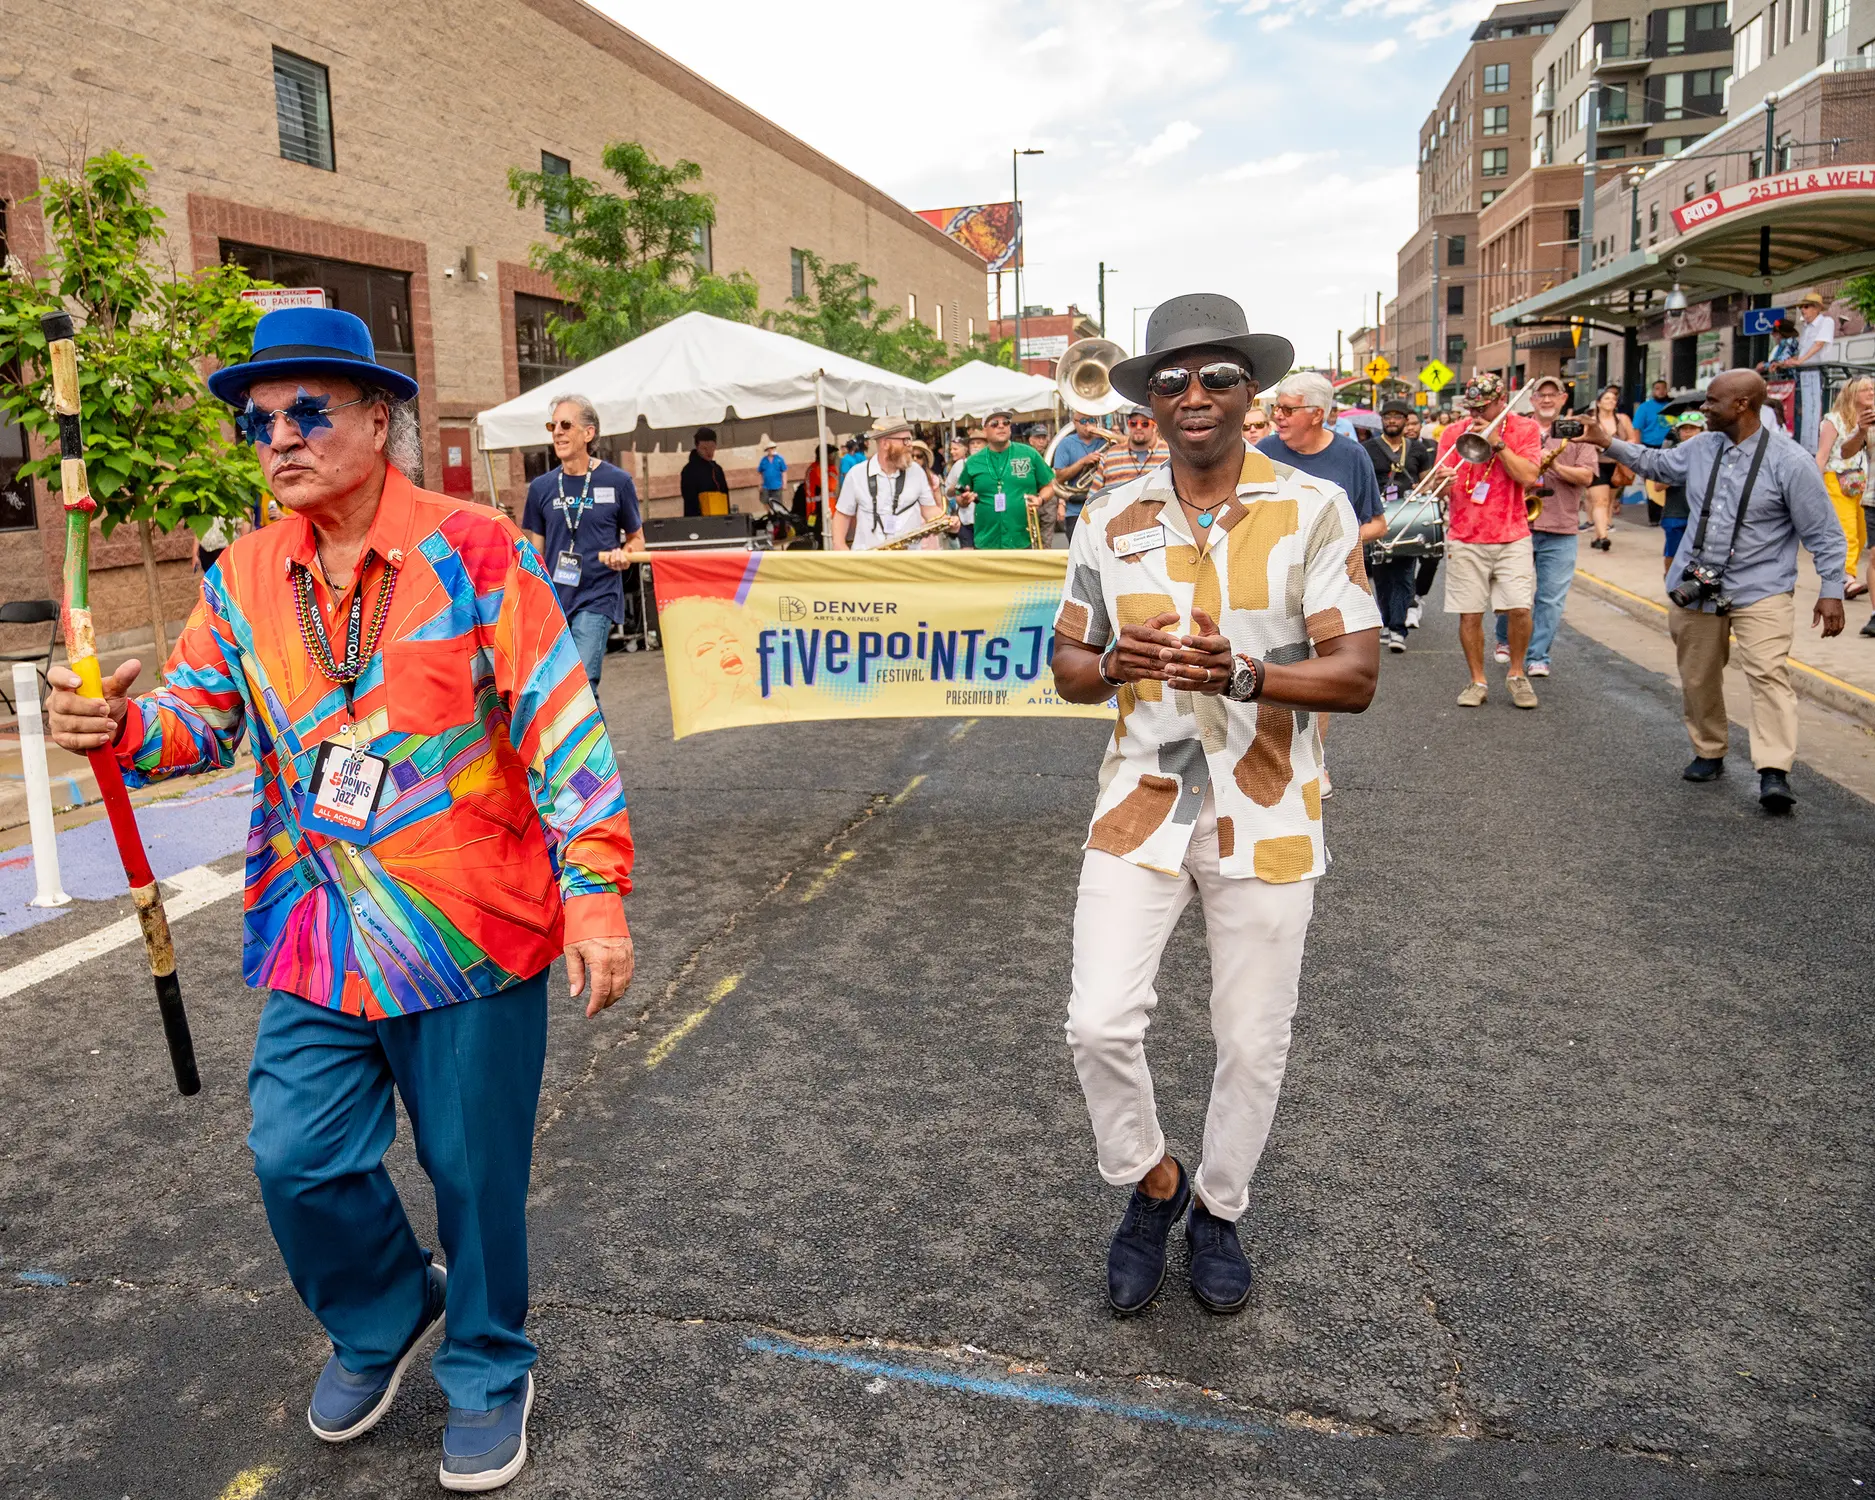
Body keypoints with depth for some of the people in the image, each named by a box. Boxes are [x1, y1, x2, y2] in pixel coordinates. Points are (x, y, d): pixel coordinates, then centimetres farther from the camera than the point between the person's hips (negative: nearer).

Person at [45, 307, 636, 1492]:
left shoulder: (476, 553, -10)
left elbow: (563, 730, -12)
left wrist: (593, 894, -16)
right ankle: (385, 1316, 39)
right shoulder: (247, 576, 5)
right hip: (318, 938, 4)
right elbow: (204, 715, 10)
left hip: (469, 931, -4)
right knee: (297, 1155, 6)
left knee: (475, 1171, 9)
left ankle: (487, 1371, 36)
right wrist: (123, 725, -14)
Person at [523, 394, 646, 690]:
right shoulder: (541, 488, 7)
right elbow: (535, 556, 13)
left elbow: (636, 538, 10)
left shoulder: (616, 482, -1)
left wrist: (623, 555, -13)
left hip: (597, 599, -4)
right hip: (552, 600, 4)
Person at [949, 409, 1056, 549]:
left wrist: (1041, 500, -11)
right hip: (987, 544, 1)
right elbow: (960, 498, 15)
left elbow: (1048, 486, 9)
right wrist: (965, 499, -8)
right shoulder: (973, 462, 7)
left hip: (1025, 541, -1)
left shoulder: (1029, 454, 4)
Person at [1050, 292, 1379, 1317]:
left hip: (1266, 815, -1)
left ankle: (1218, 1210, 37)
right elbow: (1066, 666, 8)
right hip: (1140, 804, 2)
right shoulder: (1110, 520, 4)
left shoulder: (1314, 511, -4)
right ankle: (1150, 1183, 24)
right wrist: (1117, 663, -16)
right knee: (1099, 1023, -7)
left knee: (1252, 1041, 10)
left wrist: (1240, 674, -26)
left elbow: (1356, 675, -9)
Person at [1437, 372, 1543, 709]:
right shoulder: (1453, 433, 5)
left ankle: (1516, 674, 12)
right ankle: (1477, 682, 13)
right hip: (1465, 539, 1)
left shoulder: (1525, 429, 3)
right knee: (1469, 614, -1)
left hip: (1512, 537, -1)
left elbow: (1528, 476, -11)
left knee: (1520, 609, -9)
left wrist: (1496, 442, -14)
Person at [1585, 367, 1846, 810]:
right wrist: (1610, 443, 22)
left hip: (1761, 591, -5)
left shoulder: (1790, 461, -11)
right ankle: (1708, 754, 30)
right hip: (1695, 587, 5)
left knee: (1768, 673, -18)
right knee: (1697, 678, 12)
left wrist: (1832, 591, -9)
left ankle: (1774, 773, -22)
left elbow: (1823, 533, -7)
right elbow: (1657, 464, 27)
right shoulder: (1700, 448, 3)